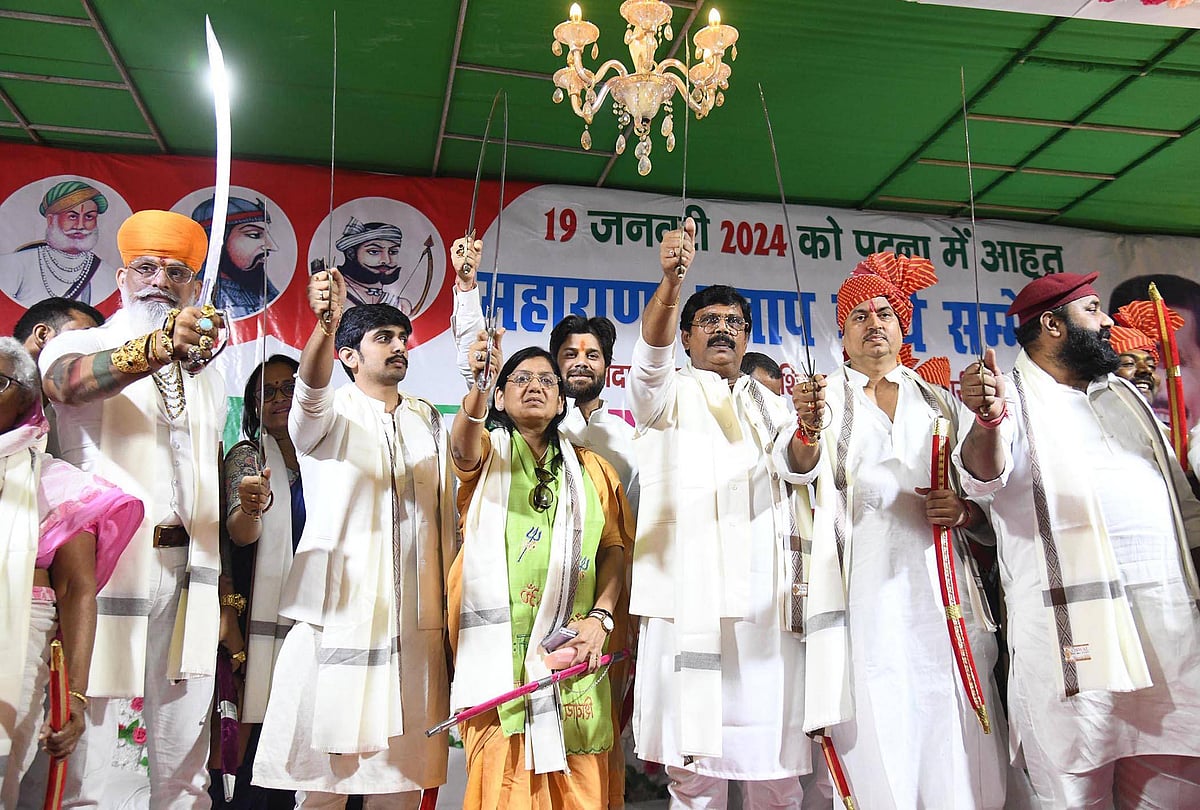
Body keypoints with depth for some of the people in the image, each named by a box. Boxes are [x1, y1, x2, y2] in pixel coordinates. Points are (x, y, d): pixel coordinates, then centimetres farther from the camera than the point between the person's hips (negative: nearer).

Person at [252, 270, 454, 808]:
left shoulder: (428, 420, 16)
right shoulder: (331, 415, 3)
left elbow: (444, 520, 15)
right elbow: (310, 397, -22)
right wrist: (325, 323, -42)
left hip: (414, 631, 4)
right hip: (337, 622, -3)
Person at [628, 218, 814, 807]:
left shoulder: (770, 403, 23)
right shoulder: (670, 393, 12)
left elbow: (795, 466, 5)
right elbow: (651, 358, -12)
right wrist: (670, 283, -30)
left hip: (767, 604, 3)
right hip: (691, 602, -3)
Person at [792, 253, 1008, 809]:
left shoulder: (940, 403, 17)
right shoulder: (826, 395, 10)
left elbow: (989, 516, 18)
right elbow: (803, 469, -11)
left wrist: (964, 511, -5)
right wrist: (809, 429, -33)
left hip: (941, 591, 2)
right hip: (867, 597, -2)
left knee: (957, 760, 0)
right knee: (879, 750, -4)